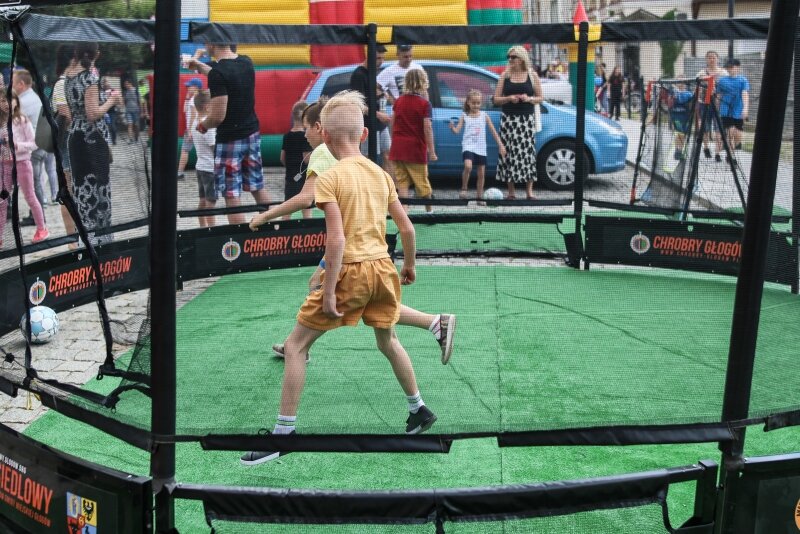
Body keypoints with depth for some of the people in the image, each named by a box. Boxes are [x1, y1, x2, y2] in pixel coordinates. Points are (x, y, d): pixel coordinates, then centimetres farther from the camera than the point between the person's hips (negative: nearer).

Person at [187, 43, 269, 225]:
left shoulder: (217, 73, -20)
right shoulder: (246, 63, 2)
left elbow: (218, 116, -21)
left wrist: (202, 125, -1)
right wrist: (199, 65, 30)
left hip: (229, 140, -7)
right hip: (252, 135, 7)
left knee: (232, 196, 0)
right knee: (258, 188, 17)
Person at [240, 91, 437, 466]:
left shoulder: (330, 177, -11)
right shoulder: (380, 174, 6)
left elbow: (337, 240, -19)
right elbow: (407, 228, 8)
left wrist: (328, 292, -16)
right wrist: (409, 266, 25)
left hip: (351, 270, -6)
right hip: (382, 267, 6)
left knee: (295, 346, 5)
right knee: (388, 341, 28)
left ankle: (283, 433, 3)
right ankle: (420, 410, 39)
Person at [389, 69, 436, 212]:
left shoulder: (398, 101, 6)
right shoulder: (424, 104, -8)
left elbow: (392, 122, 11)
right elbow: (427, 128, -13)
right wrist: (431, 151, -11)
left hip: (398, 148, 3)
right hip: (416, 148, -3)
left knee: (402, 182, 4)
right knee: (422, 183, 9)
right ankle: (429, 210, 22)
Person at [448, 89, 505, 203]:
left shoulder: (484, 115, 6)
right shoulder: (464, 116, 3)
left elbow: (493, 131, 7)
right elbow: (457, 130, -5)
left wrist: (501, 145, 2)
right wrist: (452, 127, -28)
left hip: (481, 148, 3)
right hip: (468, 146, -3)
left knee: (481, 173, 6)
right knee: (468, 166, -27)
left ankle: (480, 195, 17)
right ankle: (464, 188, -8)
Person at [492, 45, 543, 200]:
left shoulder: (532, 75, 6)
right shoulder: (505, 76, 7)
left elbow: (540, 97, 9)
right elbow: (496, 99, 6)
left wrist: (529, 98, -11)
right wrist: (509, 98, -12)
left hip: (527, 119, 0)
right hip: (509, 118, 0)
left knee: (527, 151, -4)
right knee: (510, 152, -3)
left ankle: (529, 190, 2)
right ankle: (511, 191, 2)